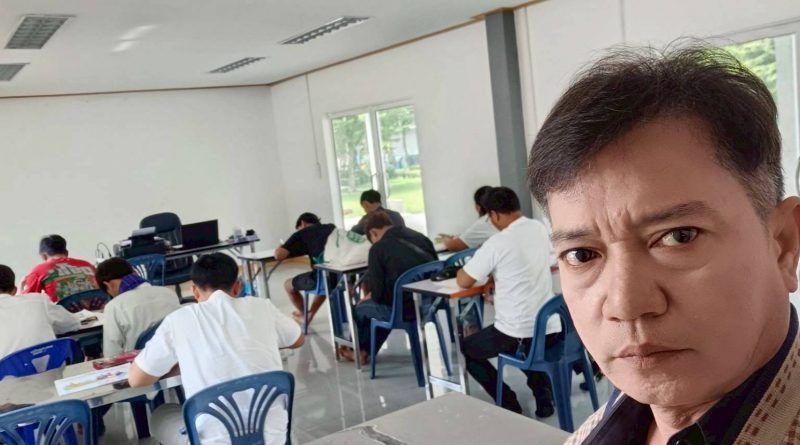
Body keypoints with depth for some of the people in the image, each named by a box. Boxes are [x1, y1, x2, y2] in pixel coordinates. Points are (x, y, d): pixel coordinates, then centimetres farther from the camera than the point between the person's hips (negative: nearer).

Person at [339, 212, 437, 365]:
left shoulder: (378, 248, -8)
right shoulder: (421, 237, 8)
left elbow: (378, 294, -9)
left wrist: (368, 296, 16)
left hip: (404, 309, -6)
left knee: (360, 308, 22)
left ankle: (359, 350, 47)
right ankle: (363, 351, 41)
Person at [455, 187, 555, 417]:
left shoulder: (497, 243, -18)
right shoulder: (540, 229, 4)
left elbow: (463, 281, -8)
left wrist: (467, 267, 12)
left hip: (517, 333, -7)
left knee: (465, 349, 18)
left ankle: (508, 403, 12)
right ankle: (543, 394, 24)